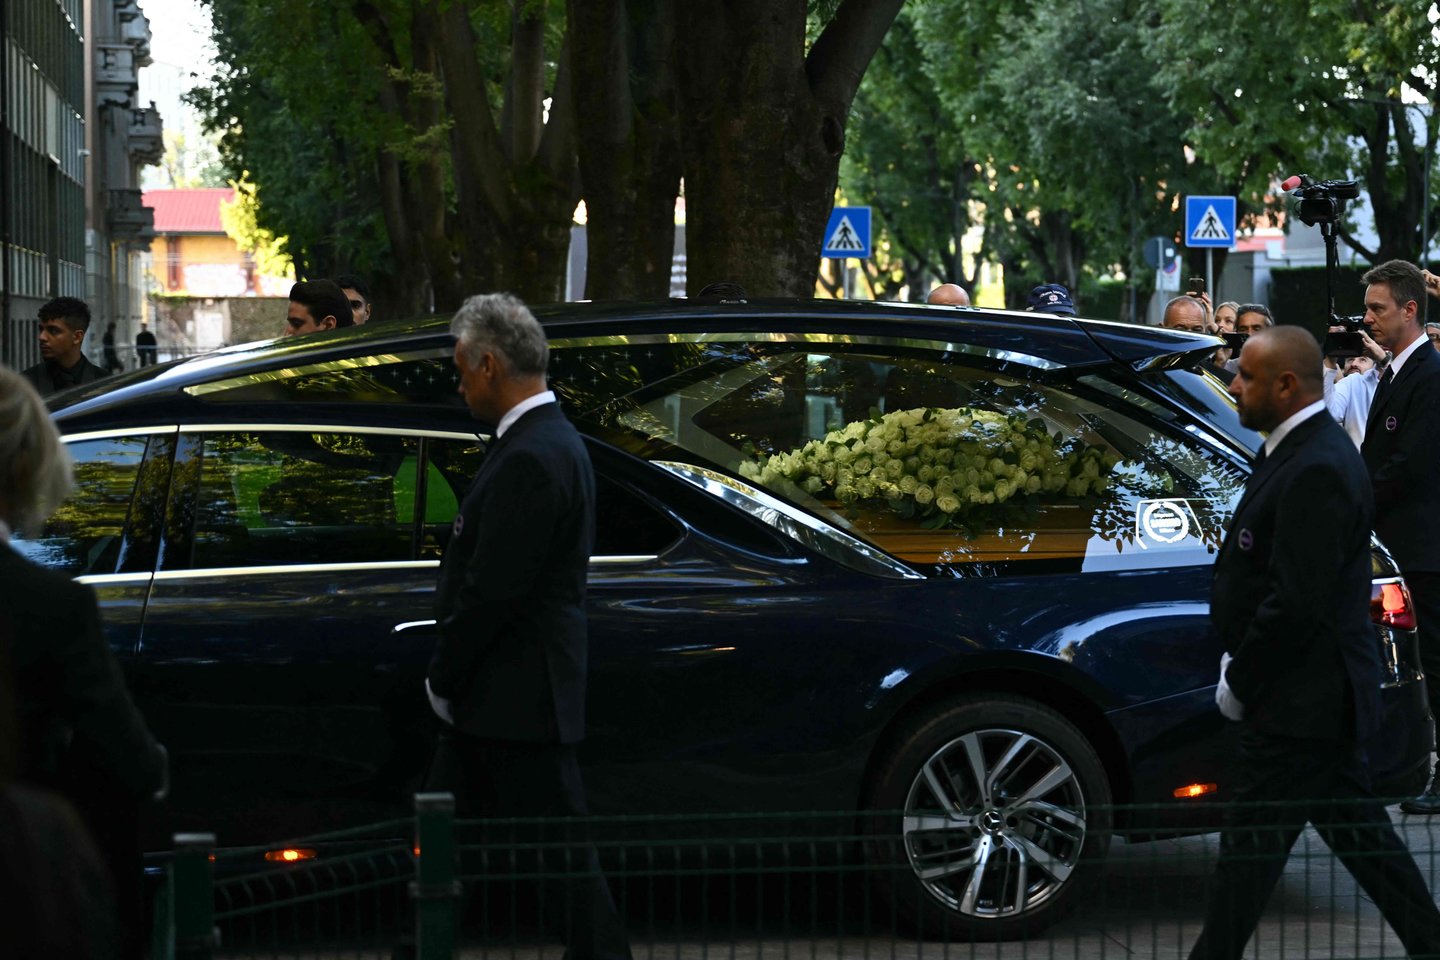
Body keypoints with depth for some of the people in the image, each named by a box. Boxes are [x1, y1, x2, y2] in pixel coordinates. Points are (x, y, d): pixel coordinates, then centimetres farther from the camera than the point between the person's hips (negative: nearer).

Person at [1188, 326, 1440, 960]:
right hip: (1324, 694, 11)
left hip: (1299, 704, -11)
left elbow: (1298, 601, -25)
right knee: (1360, 833, 16)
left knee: (1251, 847, -3)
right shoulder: (1305, 451, 11)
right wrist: (1239, 664, 11)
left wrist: (1240, 682, -16)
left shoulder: (1315, 469, -22)